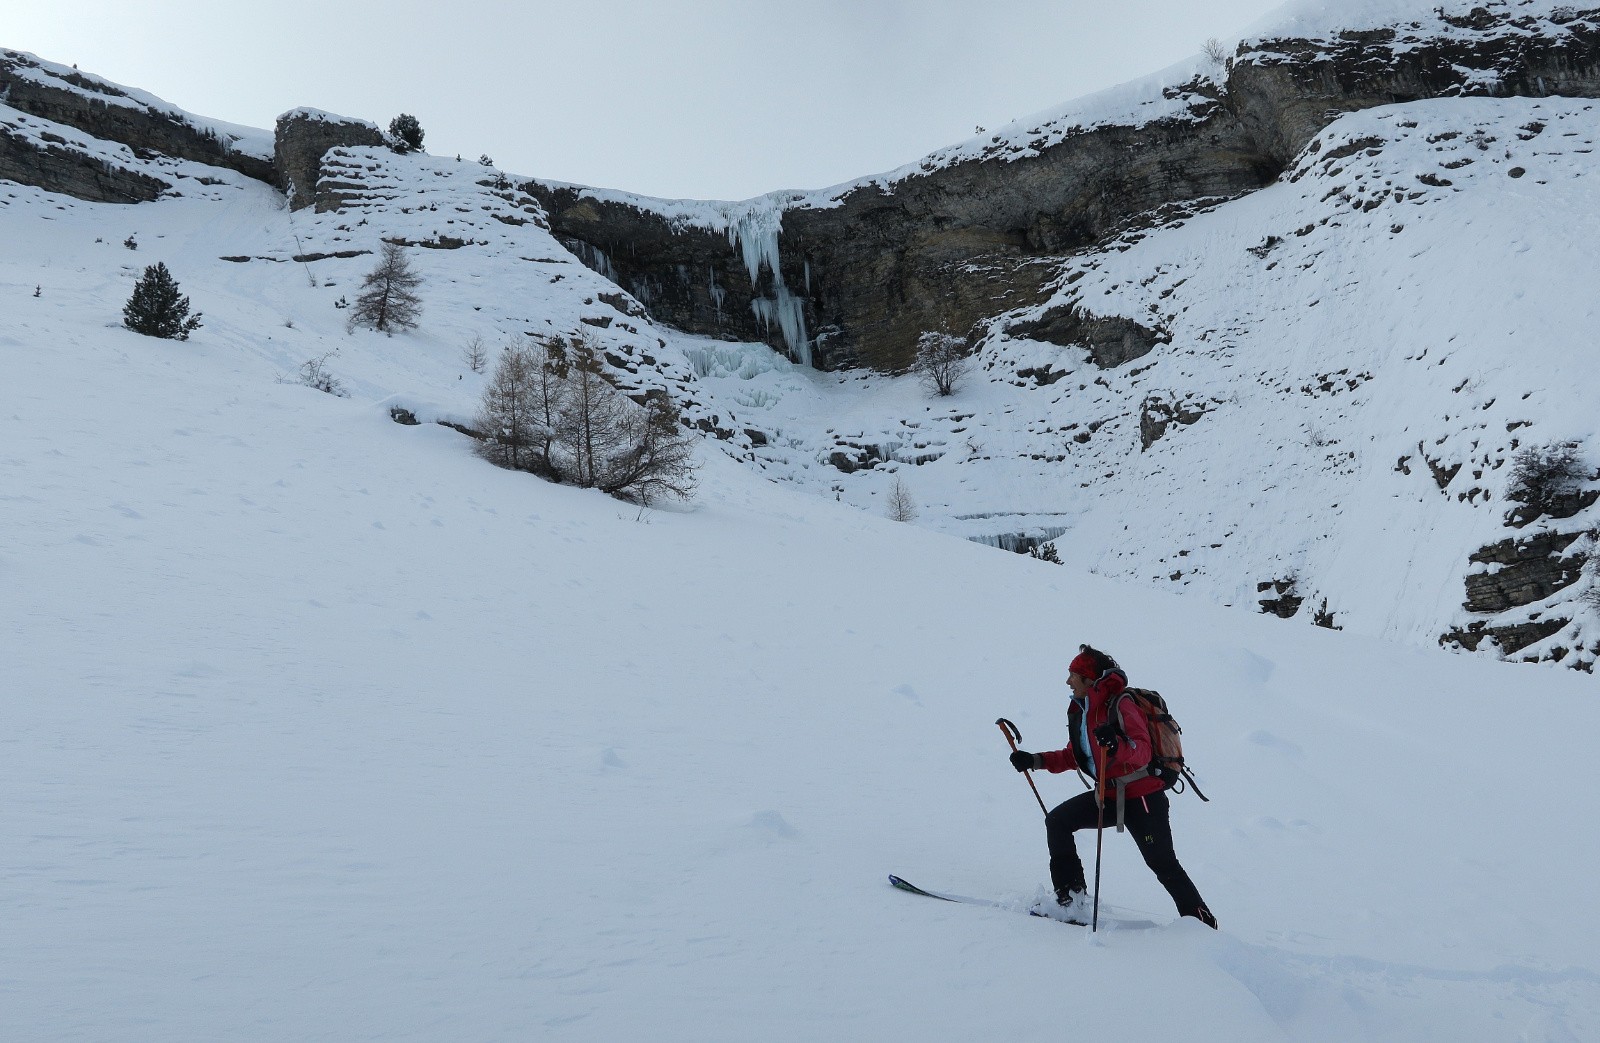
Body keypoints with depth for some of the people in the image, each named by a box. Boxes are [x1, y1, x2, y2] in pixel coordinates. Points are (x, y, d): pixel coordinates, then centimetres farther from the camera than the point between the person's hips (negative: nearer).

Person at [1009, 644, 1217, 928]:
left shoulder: (1121, 705, -17)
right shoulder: (1080, 710, 9)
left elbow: (1143, 752, -29)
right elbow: (1075, 756, 19)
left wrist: (1116, 744, -48)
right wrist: (1036, 761, 9)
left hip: (1142, 797, -8)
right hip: (1108, 795, 8)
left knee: (1163, 864, -4)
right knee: (1057, 822, -5)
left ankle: (1203, 923, 13)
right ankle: (1070, 897, 0)